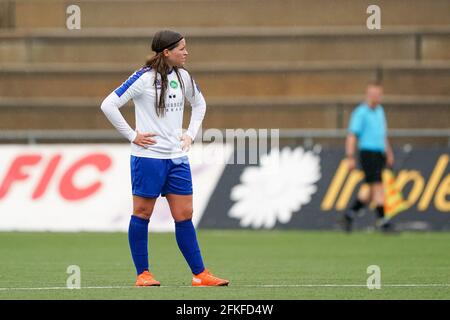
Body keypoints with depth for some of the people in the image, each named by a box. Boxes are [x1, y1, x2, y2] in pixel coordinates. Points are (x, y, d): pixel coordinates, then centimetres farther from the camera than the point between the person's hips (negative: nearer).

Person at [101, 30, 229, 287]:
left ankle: (200, 275, 6)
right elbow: (109, 105, -12)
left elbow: (199, 104, 27)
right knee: (142, 214, 1)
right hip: (148, 156, -6)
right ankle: (143, 274, 9)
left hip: (177, 157, 6)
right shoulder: (144, 78, -11)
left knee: (184, 216, 5)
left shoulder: (183, 77, 8)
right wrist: (132, 135, -10)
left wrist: (191, 134, 15)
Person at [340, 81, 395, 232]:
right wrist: (351, 158, -17)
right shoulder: (361, 112, -8)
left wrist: (389, 153, 24)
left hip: (379, 154, 8)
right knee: (378, 187, -12)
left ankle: (350, 215, 18)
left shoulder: (379, 111, 17)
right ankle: (381, 220, -9)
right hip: (367, 153, -8)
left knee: (372, 192, 7)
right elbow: (352, 136, -11)